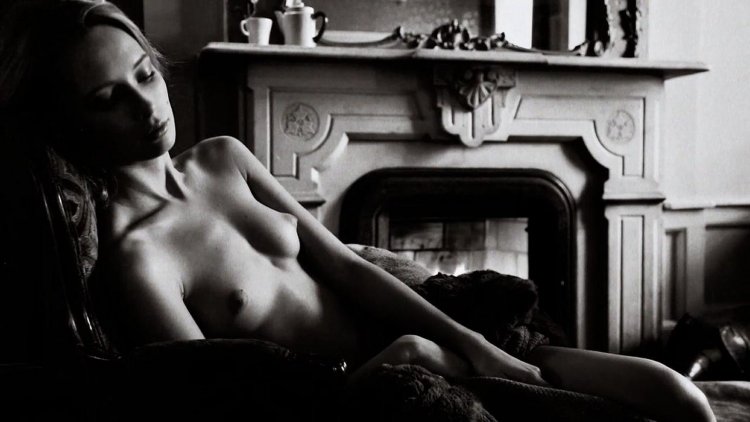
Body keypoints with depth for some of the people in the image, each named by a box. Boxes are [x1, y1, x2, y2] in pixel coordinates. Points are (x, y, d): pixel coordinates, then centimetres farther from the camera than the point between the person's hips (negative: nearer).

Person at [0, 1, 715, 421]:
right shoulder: (132, 255, -16)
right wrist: (391, 362, -24)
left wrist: (474, 345, -6)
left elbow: (344, 264, 3)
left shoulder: (222, 158, 6)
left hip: (402, 341, 7)